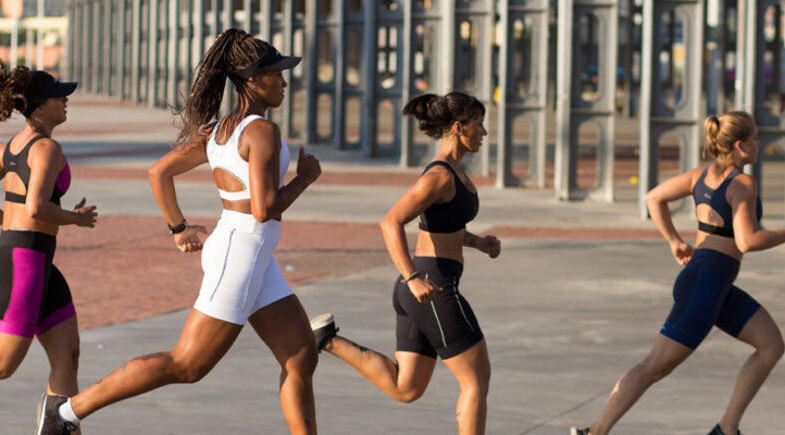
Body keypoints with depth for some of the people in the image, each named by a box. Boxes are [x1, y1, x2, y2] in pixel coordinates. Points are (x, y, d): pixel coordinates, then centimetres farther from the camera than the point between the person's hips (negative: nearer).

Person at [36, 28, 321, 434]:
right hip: (241, 253, -10)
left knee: (302, 359, 7)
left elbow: (159, 171, 15)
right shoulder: (262, 131, -16)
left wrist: (180, 229, 22)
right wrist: (305, 177, -6)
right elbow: (265, 209, -22)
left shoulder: (219, 130, 11)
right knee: (186, 366, -3)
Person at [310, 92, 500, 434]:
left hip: (417, 291, 9)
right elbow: (391, 223, -24)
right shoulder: (439, 175, -17)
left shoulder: (451, 169, 13)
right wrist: (413, 279, -29)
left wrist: (478, 242, 12)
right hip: (433, 290, -9)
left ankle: (328, 340, 6)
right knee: (477, 380, 1)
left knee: (404, 390, 11)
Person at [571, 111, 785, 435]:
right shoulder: (743, 184, -14)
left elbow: (653, 198, 12)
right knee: (656, 365, -7)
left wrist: (675, 242, 18)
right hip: (705, 286, -10)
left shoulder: (703, 174, 9)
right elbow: (747, 241, -22)